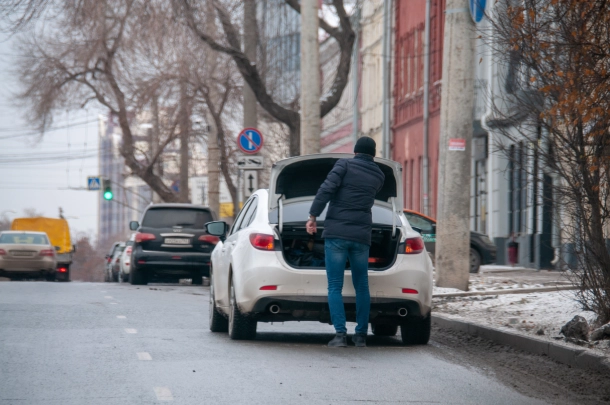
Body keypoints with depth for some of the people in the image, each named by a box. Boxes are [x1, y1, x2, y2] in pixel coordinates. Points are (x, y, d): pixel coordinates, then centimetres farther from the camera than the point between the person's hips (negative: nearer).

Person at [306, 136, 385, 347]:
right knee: (361, 286, 13)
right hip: (361, 236, 3)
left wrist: (313, 216, -9)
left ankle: (340, 334, -10)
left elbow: (327, 188, -12)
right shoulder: (378, 176, 11)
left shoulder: (345, 165, 0)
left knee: (335, 287, -1)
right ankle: (361, 335, 13)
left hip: (336, 234, -3)